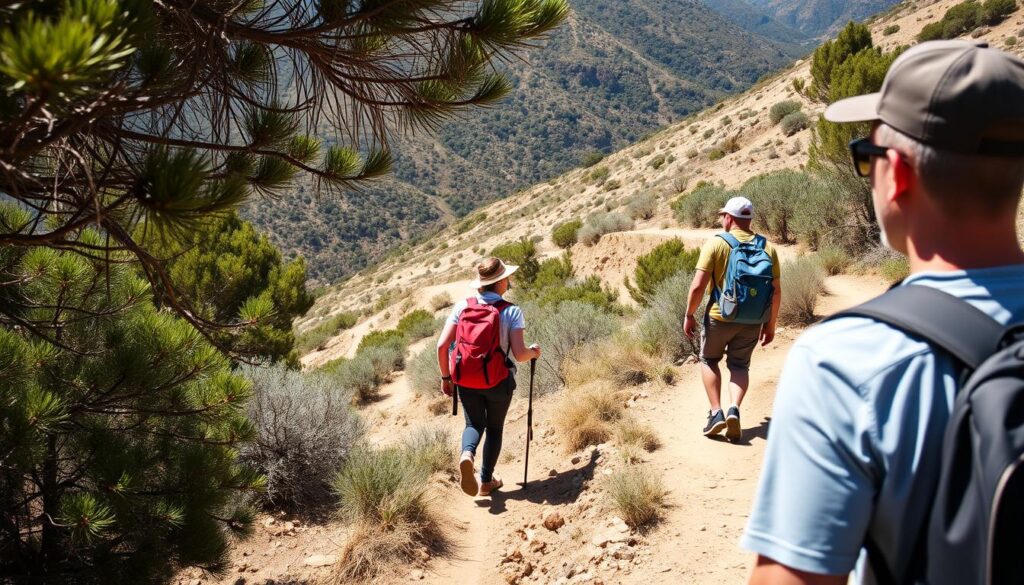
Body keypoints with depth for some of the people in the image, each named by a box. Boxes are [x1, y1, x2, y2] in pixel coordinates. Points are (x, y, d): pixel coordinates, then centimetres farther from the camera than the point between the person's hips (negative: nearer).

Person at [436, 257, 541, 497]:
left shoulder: (462, 306, -4)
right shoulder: (511, 311, -10)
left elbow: (442, 346, -6)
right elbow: (519, 354, -15)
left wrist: (445, 376, 7)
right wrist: (534, 352, 8)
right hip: (498, 381, -2)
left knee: (474, 424, 20)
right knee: (494, 428, 20)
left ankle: (467, 454, -12)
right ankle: (486, 481, 24)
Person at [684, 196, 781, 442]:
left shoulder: (716, 243, -10)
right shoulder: (767, 248, 1)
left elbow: (698, 285, -14)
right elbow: (776, 291, 2)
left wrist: (689, 315, -2)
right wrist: (770, 324, 13)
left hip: (719, 317, -3)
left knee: (709, 360, 19)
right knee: (739, 366, 17)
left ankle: (716, 413, 7)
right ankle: (734, 409, -6)